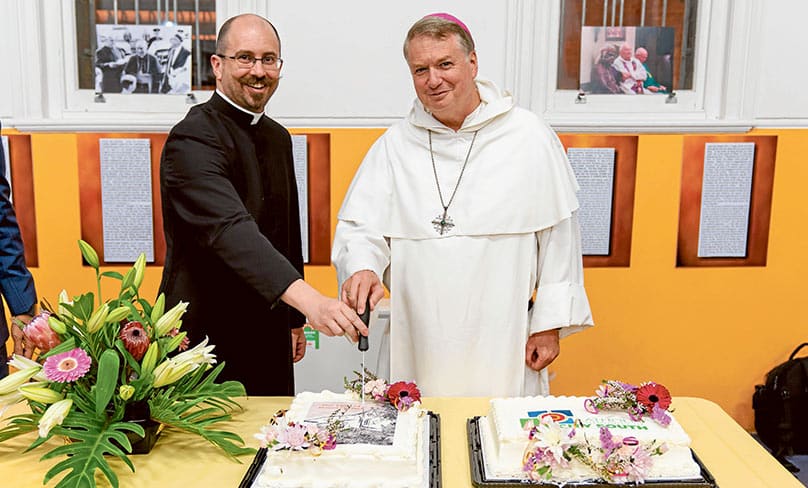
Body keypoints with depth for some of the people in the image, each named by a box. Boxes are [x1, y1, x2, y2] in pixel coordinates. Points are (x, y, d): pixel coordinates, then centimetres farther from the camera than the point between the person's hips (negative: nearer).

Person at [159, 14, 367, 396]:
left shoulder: (278, 138, 10)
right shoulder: (193, 138, -17)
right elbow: (230, 228, -33)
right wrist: (309, 300, -45)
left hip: (269, 336, 7)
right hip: (208, 337, -7)